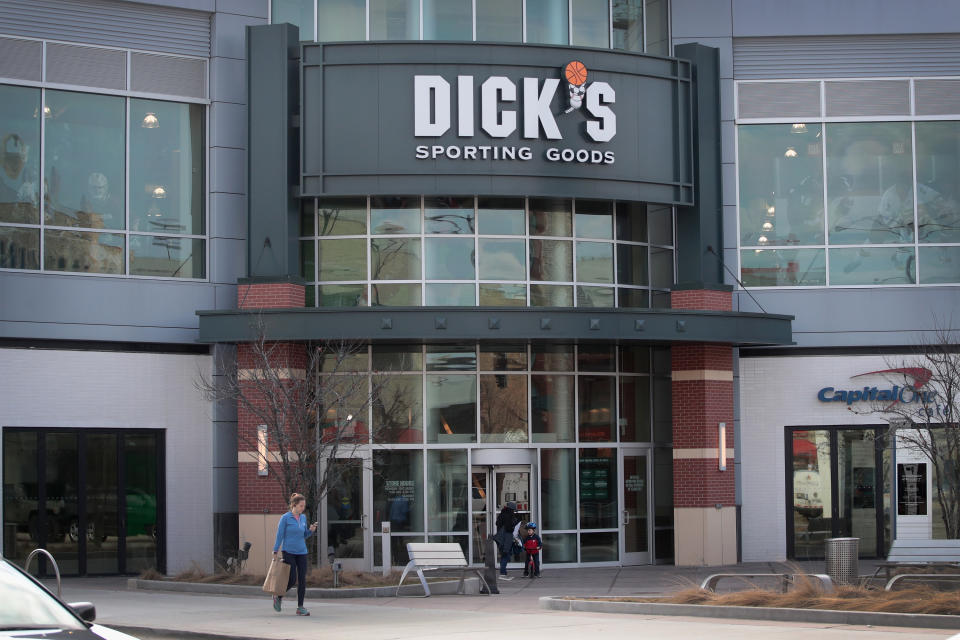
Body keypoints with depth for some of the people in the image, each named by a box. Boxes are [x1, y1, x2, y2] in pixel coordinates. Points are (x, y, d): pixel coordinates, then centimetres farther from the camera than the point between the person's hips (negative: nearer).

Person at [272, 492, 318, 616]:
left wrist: (311, 530, -3)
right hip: (289, 552, -5)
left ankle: (300, 608, 2)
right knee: (292, 579, -8)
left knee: (302, 580, -2)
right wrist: (275, 552, -8)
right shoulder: (285, 518, -6)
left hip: (301, 552, 5)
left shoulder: (303, 518, 9)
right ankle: (278, 597, 18)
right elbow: (279, 535, -5)